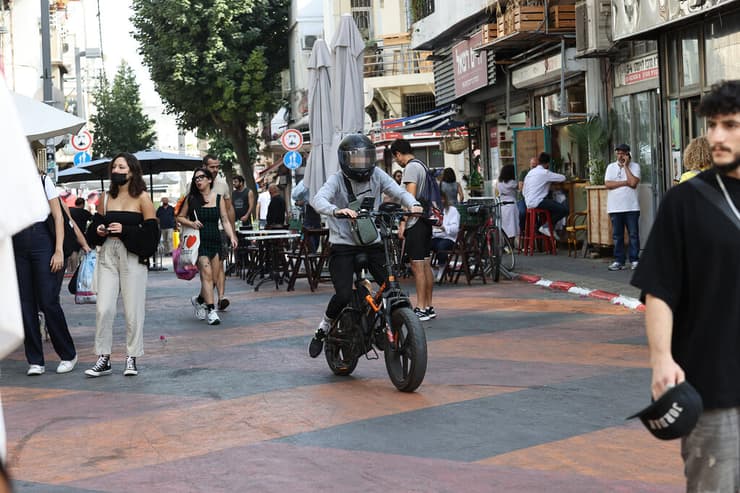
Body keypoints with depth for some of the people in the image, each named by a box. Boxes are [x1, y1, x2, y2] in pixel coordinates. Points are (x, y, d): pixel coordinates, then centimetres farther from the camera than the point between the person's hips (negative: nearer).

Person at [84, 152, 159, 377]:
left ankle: (131, 359, 10)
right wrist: (99, 231, -3)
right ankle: (103, 359, 4)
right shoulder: (106, 198, 12)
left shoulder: (142, 198, 0)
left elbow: (151, 232, -4)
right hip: (107, 255, 4)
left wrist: (124, 230, -14)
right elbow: (94, 226, 19)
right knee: (103, 308, -3)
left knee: (133, 310, -1)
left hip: (132, 257, -3)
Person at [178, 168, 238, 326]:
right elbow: (180, 217, 10)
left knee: (214, 279, 4)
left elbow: (225, 221, 5)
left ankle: (199, 300, 33)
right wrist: (191, 223, -9)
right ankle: (211, 311, -16)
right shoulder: (191, 199, 4)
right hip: (199, 241, -3)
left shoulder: (218, 199, 7)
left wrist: (232, 237, -9)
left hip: (215, 241, 3)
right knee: (206, 274, -16)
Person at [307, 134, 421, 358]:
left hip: (372, 243, 4)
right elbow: (318, 199, -24)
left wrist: (412, 204, -29)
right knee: (344, 296, -17)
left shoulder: (376, 175, 4)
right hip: (343, 245, -4)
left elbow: (398, 191, -7)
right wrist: (336, 210, -45)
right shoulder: (337, 179, -7)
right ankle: (323, 329, 11)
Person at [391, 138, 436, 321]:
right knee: (426, 265, 11)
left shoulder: (411, 168, -11)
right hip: (426, 220, 10)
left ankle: (421, 309, -9)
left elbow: (411, 197, -18)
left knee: (417, 266, -9)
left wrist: (403, 223, -19)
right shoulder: (422, 165, 18)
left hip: (415, 222, -10)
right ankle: (429, 306, 15)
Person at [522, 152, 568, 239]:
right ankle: (546, 227, -7)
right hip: (538, 203, -9)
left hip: (529, 203, 9)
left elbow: (523, 192, 19)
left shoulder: (530, 172, 19)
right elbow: (562, 178, -2)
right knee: (564, 209, -13)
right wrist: (552, 180, 19)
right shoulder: (545, 173, -5)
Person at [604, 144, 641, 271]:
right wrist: (625, 182, -8)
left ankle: (634, 260, 6)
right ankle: (618, 261, 11)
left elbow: (633, 183, -13)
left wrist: (625, 166, -7)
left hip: (631, 207, -2)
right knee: (617, 235, 5)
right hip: (615, 207, 2)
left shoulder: (634, 166, 2)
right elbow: (608, 184, -3)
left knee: (633, 234, -1)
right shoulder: (611, 167, 10)